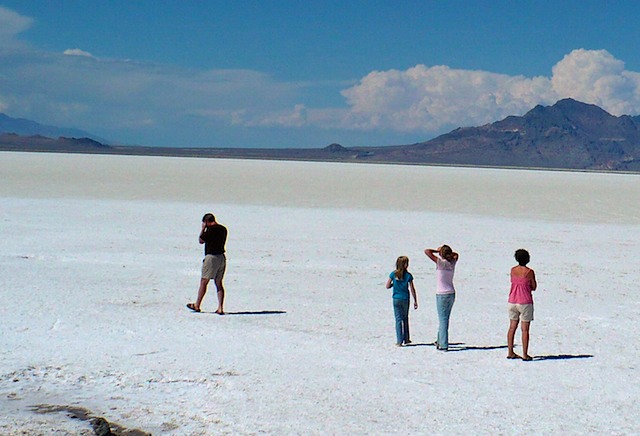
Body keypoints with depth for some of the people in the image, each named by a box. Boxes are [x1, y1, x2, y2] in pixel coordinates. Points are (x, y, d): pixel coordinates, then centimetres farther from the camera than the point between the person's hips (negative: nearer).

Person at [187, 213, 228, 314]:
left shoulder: (211, 229, -14)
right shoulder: (223, 229, 10)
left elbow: (201, 240, -5)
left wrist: (203, 229, 6)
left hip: (211, 257, -7)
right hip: (222, 257, 7)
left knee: (204, 282, 3)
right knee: (219, 283, 8)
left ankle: (197, 305, 12)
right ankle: (220, 308, 1)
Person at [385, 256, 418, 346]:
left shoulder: (393, 274, -6)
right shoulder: (408, 275, -9)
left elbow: (387, 286, -3)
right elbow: (412, 289, -6)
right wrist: (415, 301, 2)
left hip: (396, 299, 0)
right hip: (405, 299, 0)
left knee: (398, 319, 4)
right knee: (405, 318, 17)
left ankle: (399, 341, -2)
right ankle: (406, 339, 24)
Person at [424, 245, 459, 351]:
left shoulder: (441, 262, -14)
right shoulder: (453, 262, 3)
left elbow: (427, 251, -19)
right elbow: (456, 254, 27)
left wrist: (437, 251, -3)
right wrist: (447, 251, 12)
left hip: (442, 295, -6)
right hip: (452, 294, 6)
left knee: (443, 319, -4)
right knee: (444, 319, 17)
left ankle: (444, 345, -5)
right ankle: (440, 341, 29)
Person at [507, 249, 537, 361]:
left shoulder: (513, 270, 3)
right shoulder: (529, 272, -10)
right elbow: (534, 287, 0)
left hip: (512, 302, 5)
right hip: (525, 302, -5)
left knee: (512, 327, 11)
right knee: (525, 329, -1)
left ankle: (510, 353, 13)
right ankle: (525, 354, 0)